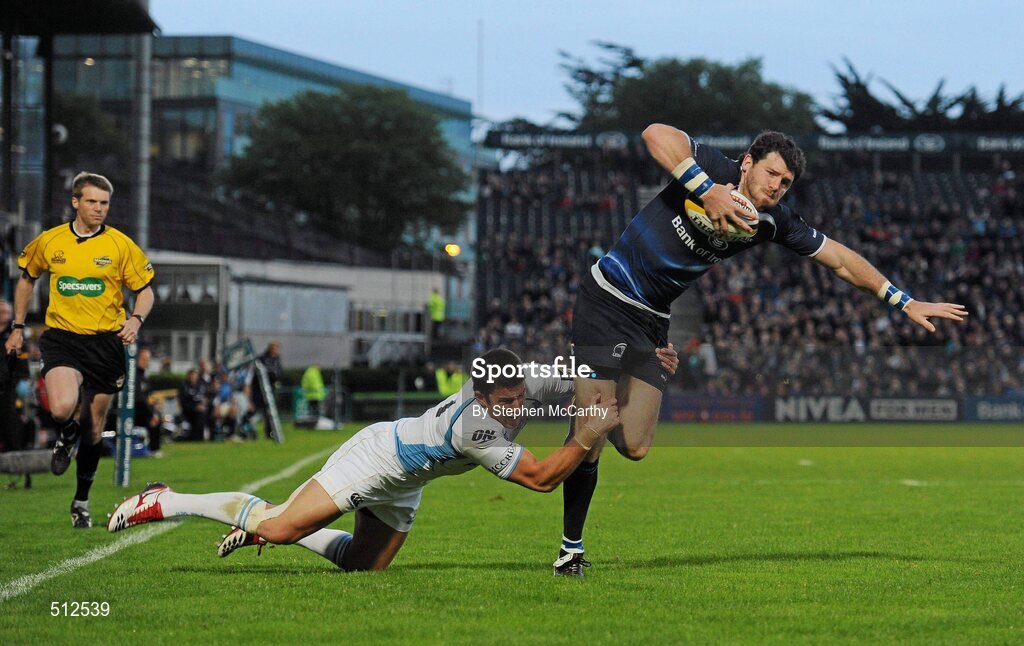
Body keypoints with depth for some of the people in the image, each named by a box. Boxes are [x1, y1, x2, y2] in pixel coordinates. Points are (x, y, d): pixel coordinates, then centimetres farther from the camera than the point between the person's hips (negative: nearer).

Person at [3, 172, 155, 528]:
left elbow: (145, 290, 5)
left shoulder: (121, 245, -3)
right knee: (62, 408, -27)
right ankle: (68, 433, 13)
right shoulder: (49, 241, 2)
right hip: (61, 338, 0)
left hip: (106, 342, 0)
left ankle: (81, 502, 27)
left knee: (93, 428, 8)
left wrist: (136, 319, -16)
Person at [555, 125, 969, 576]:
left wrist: (904, 302, 6)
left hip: (652, 321, 6)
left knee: (634, 446, -4)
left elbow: (840, 260, 8)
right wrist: (706, 190, -40)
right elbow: (656, 134, -35)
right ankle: (571, 546, 3)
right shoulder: (714, 169, -17)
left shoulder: (774, 222, -1)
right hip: (607, 299, -6)